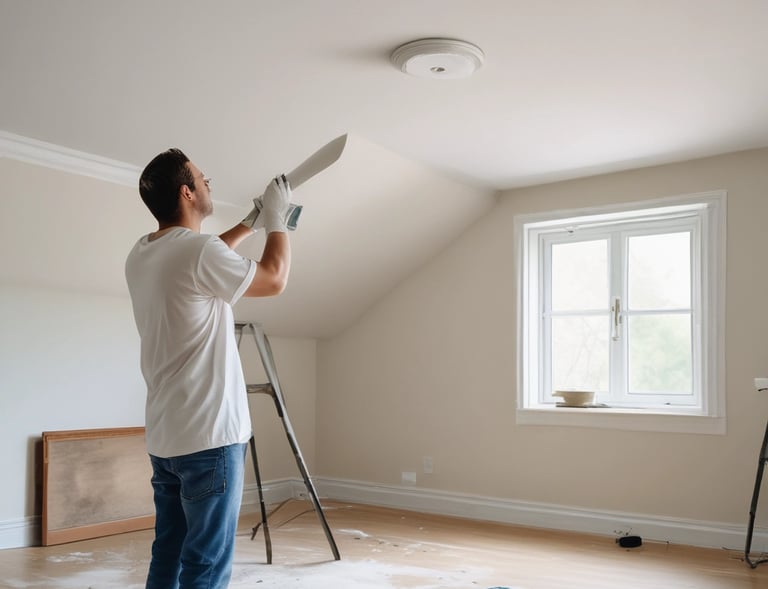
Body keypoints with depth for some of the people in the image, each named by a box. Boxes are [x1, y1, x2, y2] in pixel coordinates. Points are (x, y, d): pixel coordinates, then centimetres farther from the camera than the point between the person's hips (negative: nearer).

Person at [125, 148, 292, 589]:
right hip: (209, 437, -9)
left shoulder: (141, 257, 10)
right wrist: (276, 219, 12)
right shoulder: (199, 249, -16)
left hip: (164, 439, 9)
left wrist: (251, 223, 34)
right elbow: (275, 279, -2)